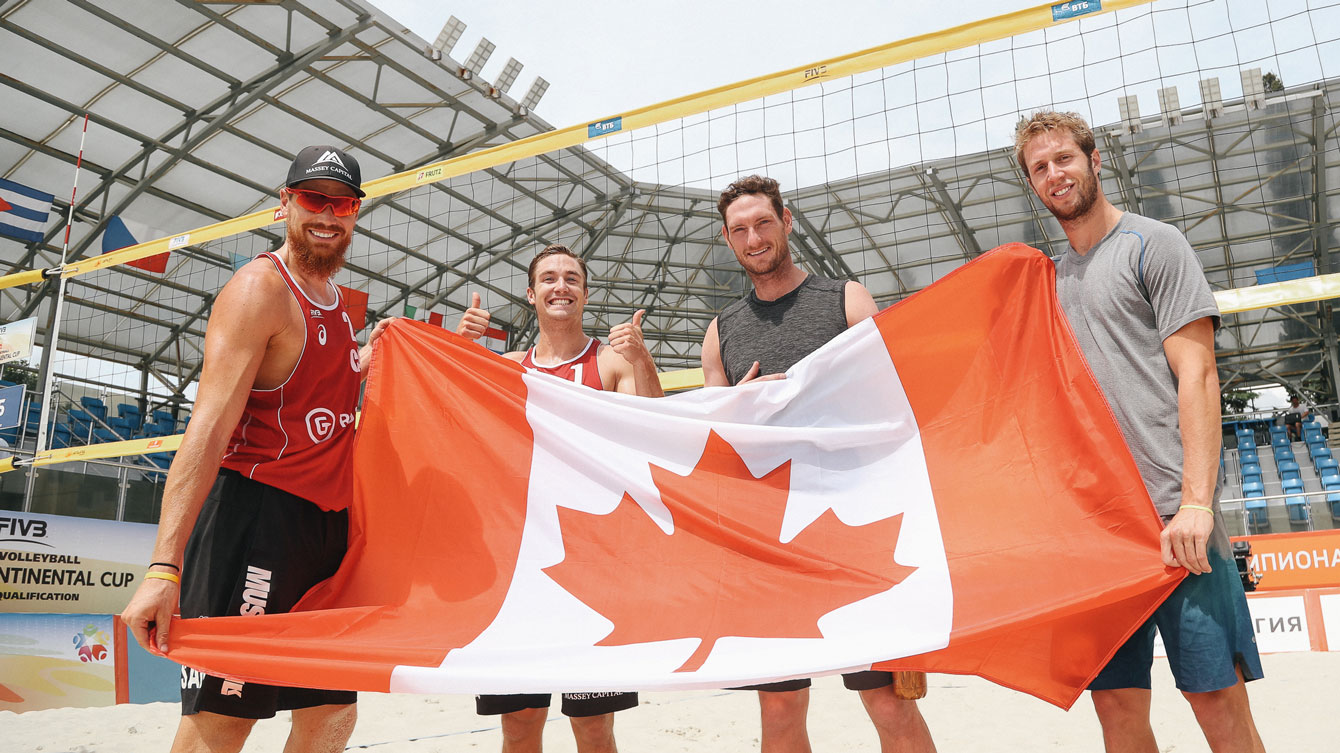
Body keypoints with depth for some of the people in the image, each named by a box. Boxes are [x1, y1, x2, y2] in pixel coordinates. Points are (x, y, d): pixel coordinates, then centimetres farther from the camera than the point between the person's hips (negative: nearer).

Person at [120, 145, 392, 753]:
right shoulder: (261, 288, -10)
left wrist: (366, 359, 13)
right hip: (255, 511, -9)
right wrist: (164, 567, -26)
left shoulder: (333, 303, 16)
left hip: (324, 522, 9)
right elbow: (209, 428, -20)